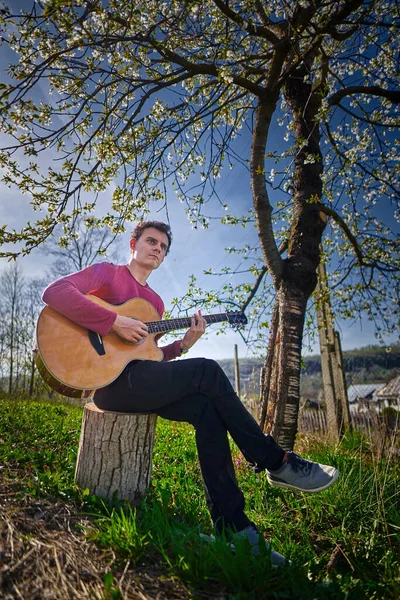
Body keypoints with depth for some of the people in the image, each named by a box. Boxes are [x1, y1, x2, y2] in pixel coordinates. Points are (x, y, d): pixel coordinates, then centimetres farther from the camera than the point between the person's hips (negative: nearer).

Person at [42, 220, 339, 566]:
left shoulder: (154, 301, 22)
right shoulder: (107, 273, 4)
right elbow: (54, 292, -14)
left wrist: (184, 344, 1)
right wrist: (115, 322, -22)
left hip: (140, 382, 7)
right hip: (111, 380, -7)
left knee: (207, 409, -16)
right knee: (208, 371, -20)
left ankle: (233, 527, -10)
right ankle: (279, 464, -7)